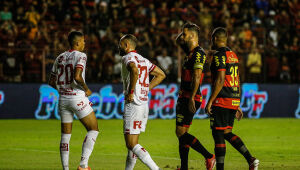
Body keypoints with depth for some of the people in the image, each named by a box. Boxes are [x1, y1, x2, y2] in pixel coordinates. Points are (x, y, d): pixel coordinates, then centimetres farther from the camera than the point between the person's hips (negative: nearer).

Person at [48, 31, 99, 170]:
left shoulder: (60, 58, 11)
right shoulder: (80, 56, -8)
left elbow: (51, 82, 14)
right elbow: (77, 77, -24)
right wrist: (87, 89, -8)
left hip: (63, 99, 6)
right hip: (78, 98, -6)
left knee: (65, 135, 11)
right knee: (93, 129, 5)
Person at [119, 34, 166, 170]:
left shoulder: (128, 58, -8)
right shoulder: (143, 60, 18)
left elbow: (135, 71, -30)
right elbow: (161, 75, 23)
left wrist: (131, 92, -22)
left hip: (133, 104, -9)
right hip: (144, 104, 9)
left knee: (132, 144, -10)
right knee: (132, 143, 17)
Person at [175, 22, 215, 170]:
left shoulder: (198, 53, -14)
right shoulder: (190, 51, 14)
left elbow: (196, 77, -21)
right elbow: (178, 41, 31)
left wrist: (191, 99, -26)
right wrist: (186, 30, 13)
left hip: (190, 98, -10)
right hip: (184, 97, 10)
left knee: (181, 133, -12)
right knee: (182, 134, 10)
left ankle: (209, 157, -10)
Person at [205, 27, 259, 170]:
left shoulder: (219, 55, -11)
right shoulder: (233, 55, 17)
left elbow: (220, 80, -19)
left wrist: (210, 101, -17)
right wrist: (237, 105, 23)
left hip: (222, 100, -9)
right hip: (234, 100, 9)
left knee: (218, 134, -3)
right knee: (226, 133, 14)